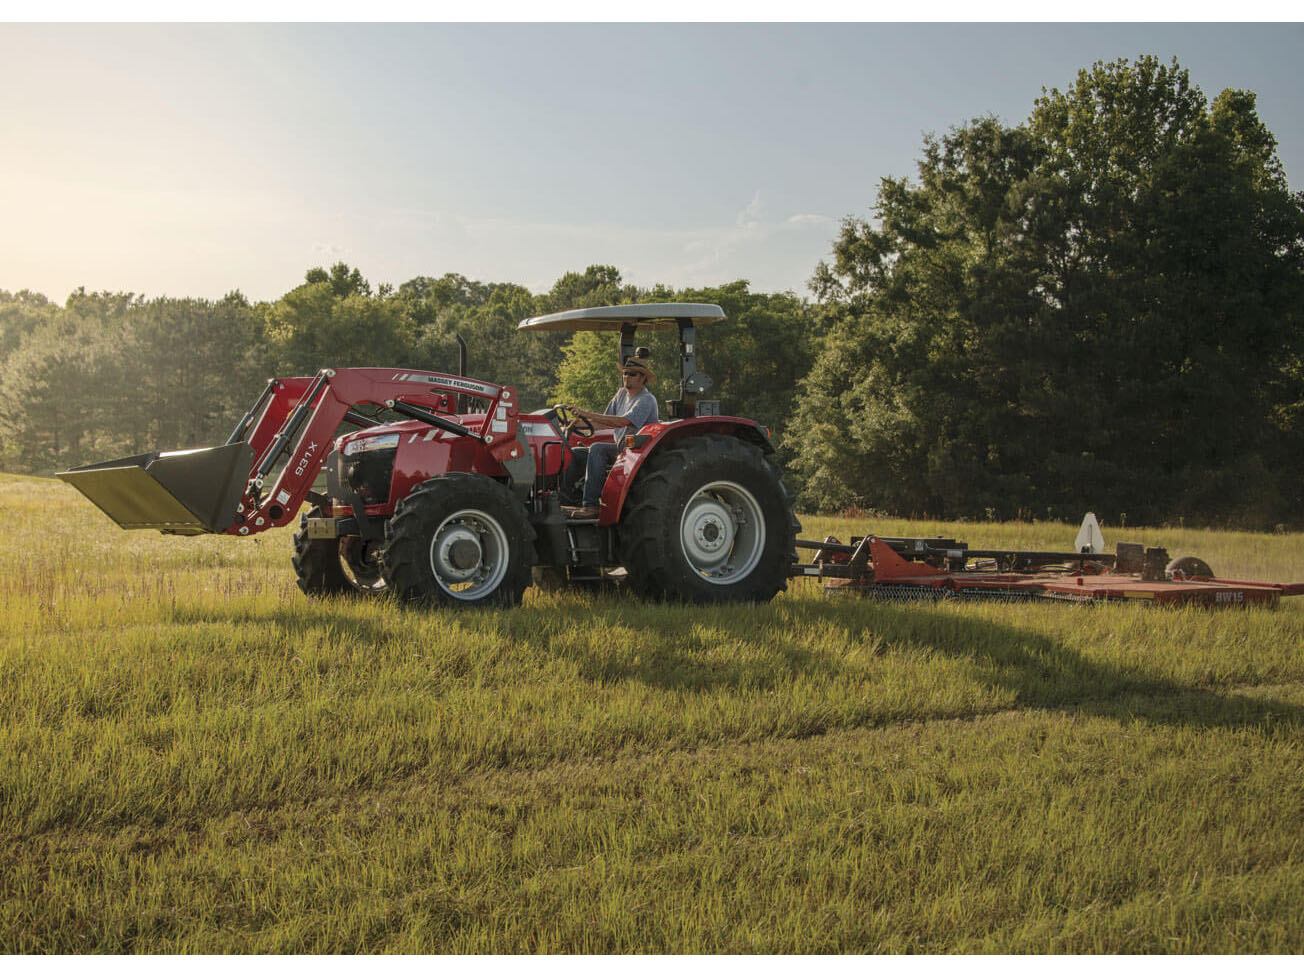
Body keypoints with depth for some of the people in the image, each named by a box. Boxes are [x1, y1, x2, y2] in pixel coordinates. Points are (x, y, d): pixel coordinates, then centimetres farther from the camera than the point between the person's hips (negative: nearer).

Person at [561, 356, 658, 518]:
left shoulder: (646, 400, -14)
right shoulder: (621, 394, 13)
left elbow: (623, 422, -28)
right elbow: (604, 423, 12)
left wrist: (588, 414, -30)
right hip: (620, 448, 9)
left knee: (597, 449, -31)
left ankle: (591, 505, -32)